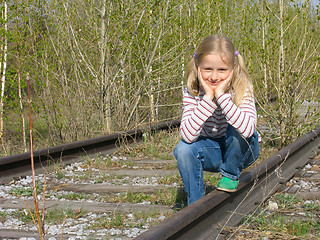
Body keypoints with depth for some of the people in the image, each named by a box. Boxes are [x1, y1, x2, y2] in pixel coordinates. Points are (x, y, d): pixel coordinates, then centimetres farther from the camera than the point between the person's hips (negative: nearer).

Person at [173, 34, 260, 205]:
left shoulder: (242, 89, -23)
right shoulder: (192, 92, -18)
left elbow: (248, 129, -41)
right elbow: (188, 135, -31)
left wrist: (221, 95, -42)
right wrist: (208, 98, -36)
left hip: (241, 151, -2)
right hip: (211, 152, 2)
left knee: (236, 129, -32)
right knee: (183, 149, -27)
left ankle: (230, 175, -4)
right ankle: (195, 204, -8)